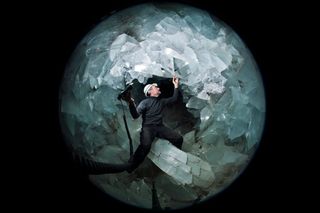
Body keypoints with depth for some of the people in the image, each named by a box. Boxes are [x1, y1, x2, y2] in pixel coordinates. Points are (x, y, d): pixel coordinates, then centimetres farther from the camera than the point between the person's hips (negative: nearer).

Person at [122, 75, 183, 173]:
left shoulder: (161, 101, 17)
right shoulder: (145, 102, -4)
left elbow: (174, 98, 26)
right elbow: (135, 115, -16)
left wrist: (176, 85, 17)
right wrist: (131, 103, -34)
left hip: (160, 127, 6)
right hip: (148, 127, -6)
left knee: (178, 138, -14)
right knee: (146, 145, -37)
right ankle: (129, 169, -29)